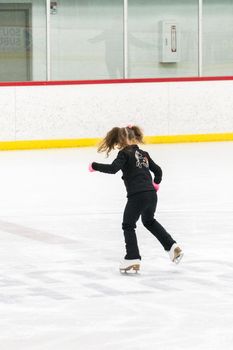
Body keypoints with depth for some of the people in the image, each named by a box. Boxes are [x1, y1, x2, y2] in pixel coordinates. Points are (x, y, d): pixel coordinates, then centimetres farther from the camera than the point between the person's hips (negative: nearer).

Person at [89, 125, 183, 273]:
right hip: (151, 194, 7)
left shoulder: (125, 154, -5)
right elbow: (157, 170, 23)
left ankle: (133, 259, -2)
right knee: (149, 221, 30)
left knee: (128, 225, 6)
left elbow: (113, 168, -19)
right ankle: (172, 246, 27)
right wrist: (156, 183, 43)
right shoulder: (143, 154, 18)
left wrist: (95, 166, -6)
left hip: (137, 196, -7)